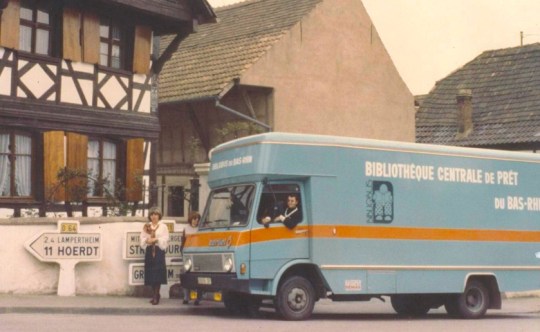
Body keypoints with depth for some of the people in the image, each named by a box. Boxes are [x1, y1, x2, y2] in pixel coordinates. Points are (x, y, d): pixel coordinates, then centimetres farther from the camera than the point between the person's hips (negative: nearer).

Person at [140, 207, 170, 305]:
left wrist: (156, 239, -14)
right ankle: (154, 295, 10)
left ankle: (156, 296, -11)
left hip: (159, 251, -3)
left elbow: (165, 239, -2)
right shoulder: (146, 226, 15)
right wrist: (147, 240, -11)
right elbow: (142, 238, 9)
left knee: (158, 274, -11)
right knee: (150, 274, 2)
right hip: (149, 251, 4)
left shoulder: (163, 226, 6)